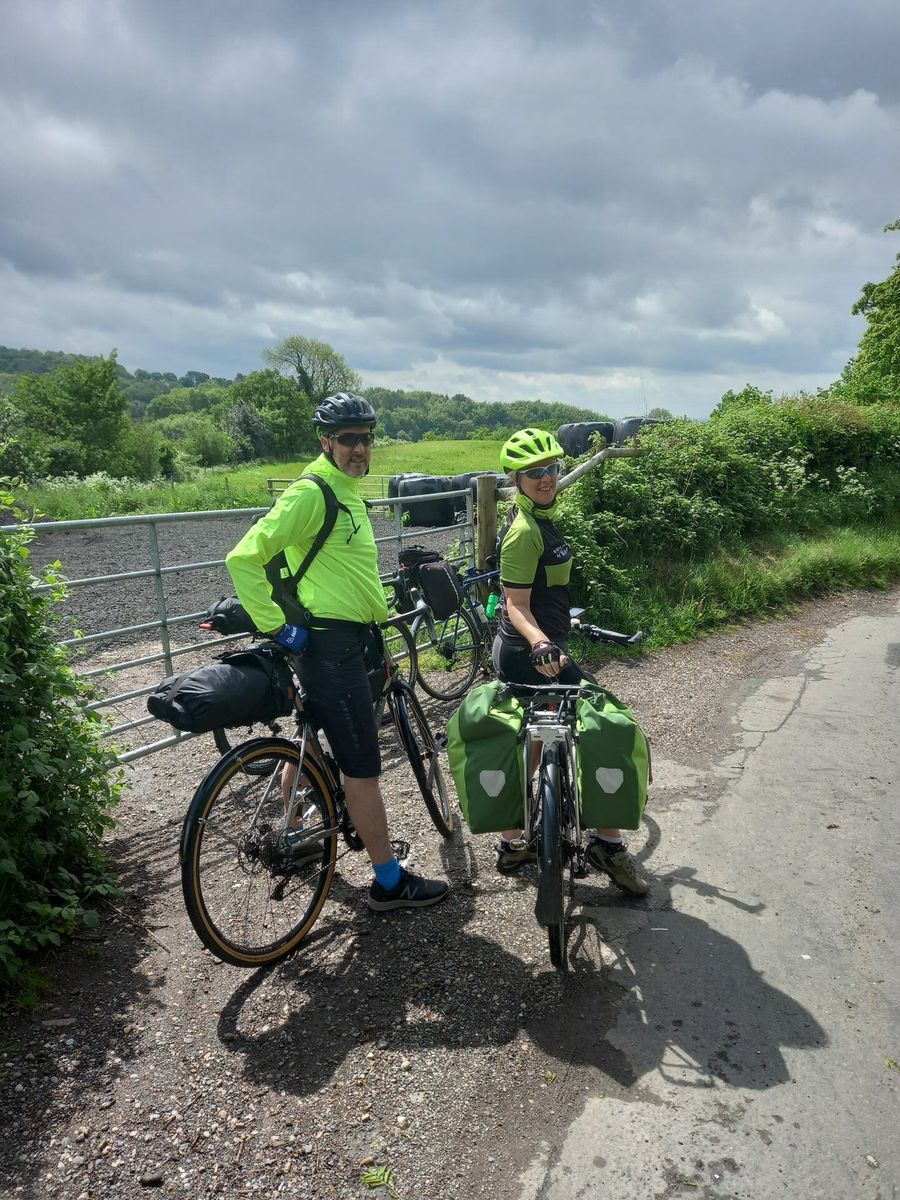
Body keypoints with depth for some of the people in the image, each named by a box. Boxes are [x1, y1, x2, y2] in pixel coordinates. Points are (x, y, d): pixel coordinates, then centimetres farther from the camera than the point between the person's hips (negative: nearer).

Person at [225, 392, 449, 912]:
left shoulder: (348, 489, 14)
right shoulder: (311, 492, -16)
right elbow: (244, 559, -21)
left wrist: (380, 609, 24)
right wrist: (276, 626, -20)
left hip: (353, 639, 10)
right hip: (332, 645, -10)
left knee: (314, 744, 23)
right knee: (364, 766, -2)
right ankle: (391, 882, 11)